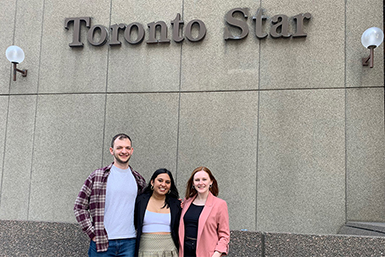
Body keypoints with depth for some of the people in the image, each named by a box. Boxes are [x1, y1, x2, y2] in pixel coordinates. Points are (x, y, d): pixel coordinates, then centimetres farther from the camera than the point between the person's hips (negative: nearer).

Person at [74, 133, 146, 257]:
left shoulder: (139, 180, 9)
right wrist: (92, 233, -6)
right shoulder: (97, 176, 0)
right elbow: (79, 207, 1)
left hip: (129, 243, 2)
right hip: (101, 242, -2)